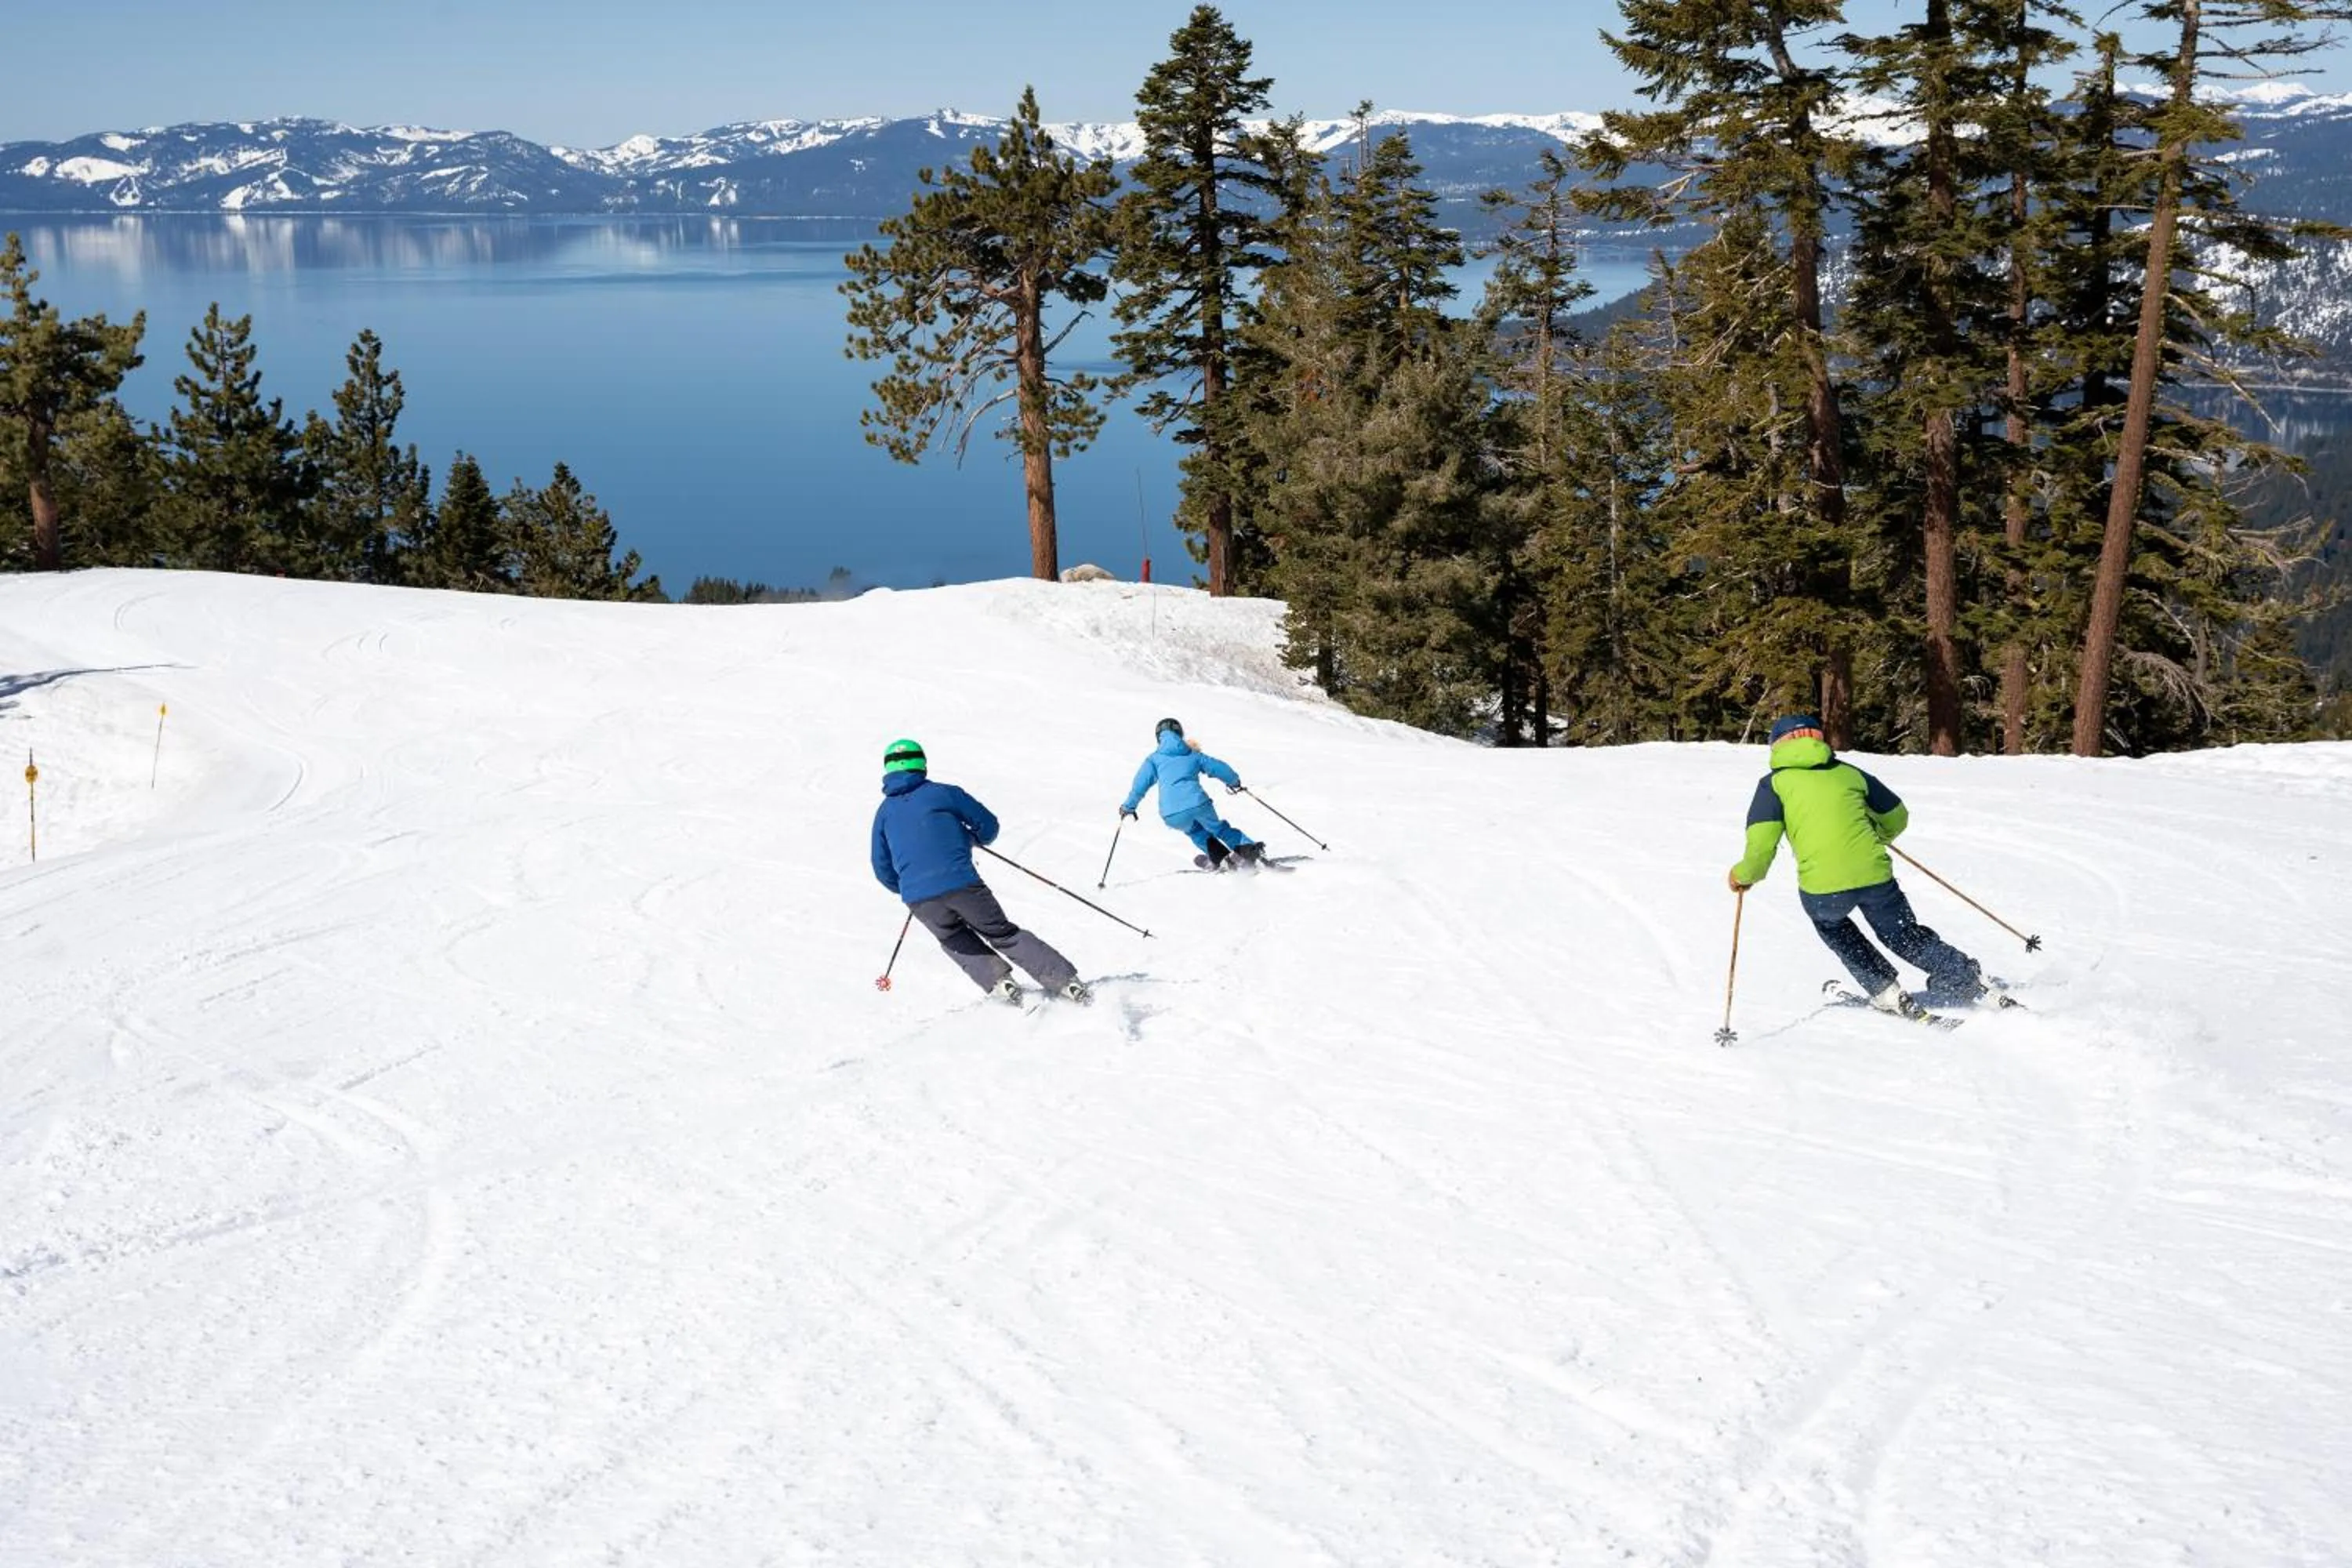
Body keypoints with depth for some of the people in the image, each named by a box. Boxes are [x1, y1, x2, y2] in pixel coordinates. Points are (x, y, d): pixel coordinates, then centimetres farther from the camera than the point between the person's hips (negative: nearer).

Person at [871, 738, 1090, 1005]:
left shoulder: (884, 812, 15)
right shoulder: (944, 793, 9)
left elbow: (884, 871, 17)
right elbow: (989, 825, 12)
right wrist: (969, 837, 34)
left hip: (917, 897, 1)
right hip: (961, 883, -1)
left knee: (956, 940, 29)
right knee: (1003, 934, 15)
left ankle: (998, 981, 7)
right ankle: (1069, 983, 7)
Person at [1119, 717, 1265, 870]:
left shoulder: (1153, 760, 18)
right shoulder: (1193, 755, 22)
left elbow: (1141, 784, 9)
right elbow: (1218, 768, 27)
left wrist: (1128, 806, 20)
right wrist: (1234, 781, 46)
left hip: (1173, 815, 0)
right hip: (1198, 804, 0)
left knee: (1193, 829, 32)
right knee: (1216, 827, 28)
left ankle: (1219, 857, 20)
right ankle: (1246, 848, 14)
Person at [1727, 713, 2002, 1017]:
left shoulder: (1774, 783, 9)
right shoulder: (1849, 773, 19)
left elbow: (1761, 844, -3)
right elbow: (1898, 817, 29)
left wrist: (1744, 875, 16)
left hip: (1822, 887, -2)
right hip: (1875, 876, 2)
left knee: (1831, 924, 32)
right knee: (1905, 935, 27)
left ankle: (1886, 991, 26)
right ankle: (1973, 983, 22)